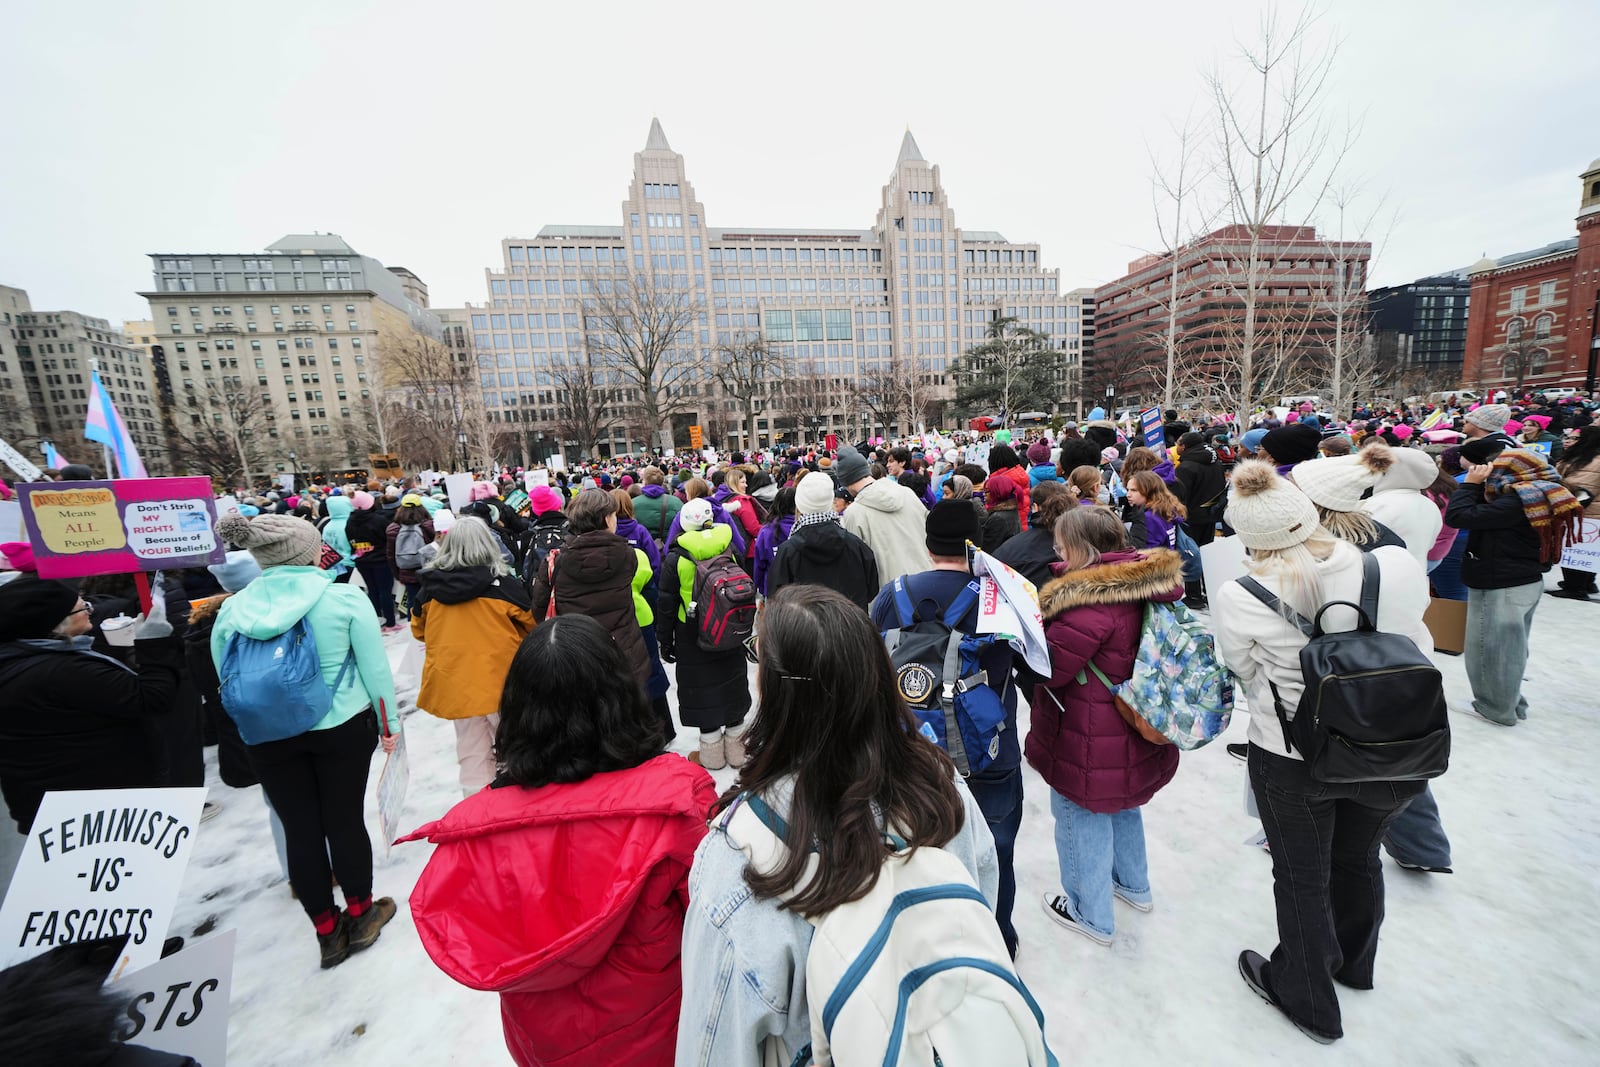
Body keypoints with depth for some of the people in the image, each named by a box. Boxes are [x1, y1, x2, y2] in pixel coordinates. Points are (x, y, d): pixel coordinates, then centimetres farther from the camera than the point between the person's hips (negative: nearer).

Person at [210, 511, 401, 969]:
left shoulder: (231, 609, -3)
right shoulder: (345, 599, -14)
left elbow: (227, 679, 5)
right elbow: (375, 668, -10)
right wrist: (389, 723, 3)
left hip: (268, 738, 3)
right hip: (342, 728, -3)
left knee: (299, 828, 13)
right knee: (344, 820, 12)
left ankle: (328, 932, 29)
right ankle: (361, 915, 31)